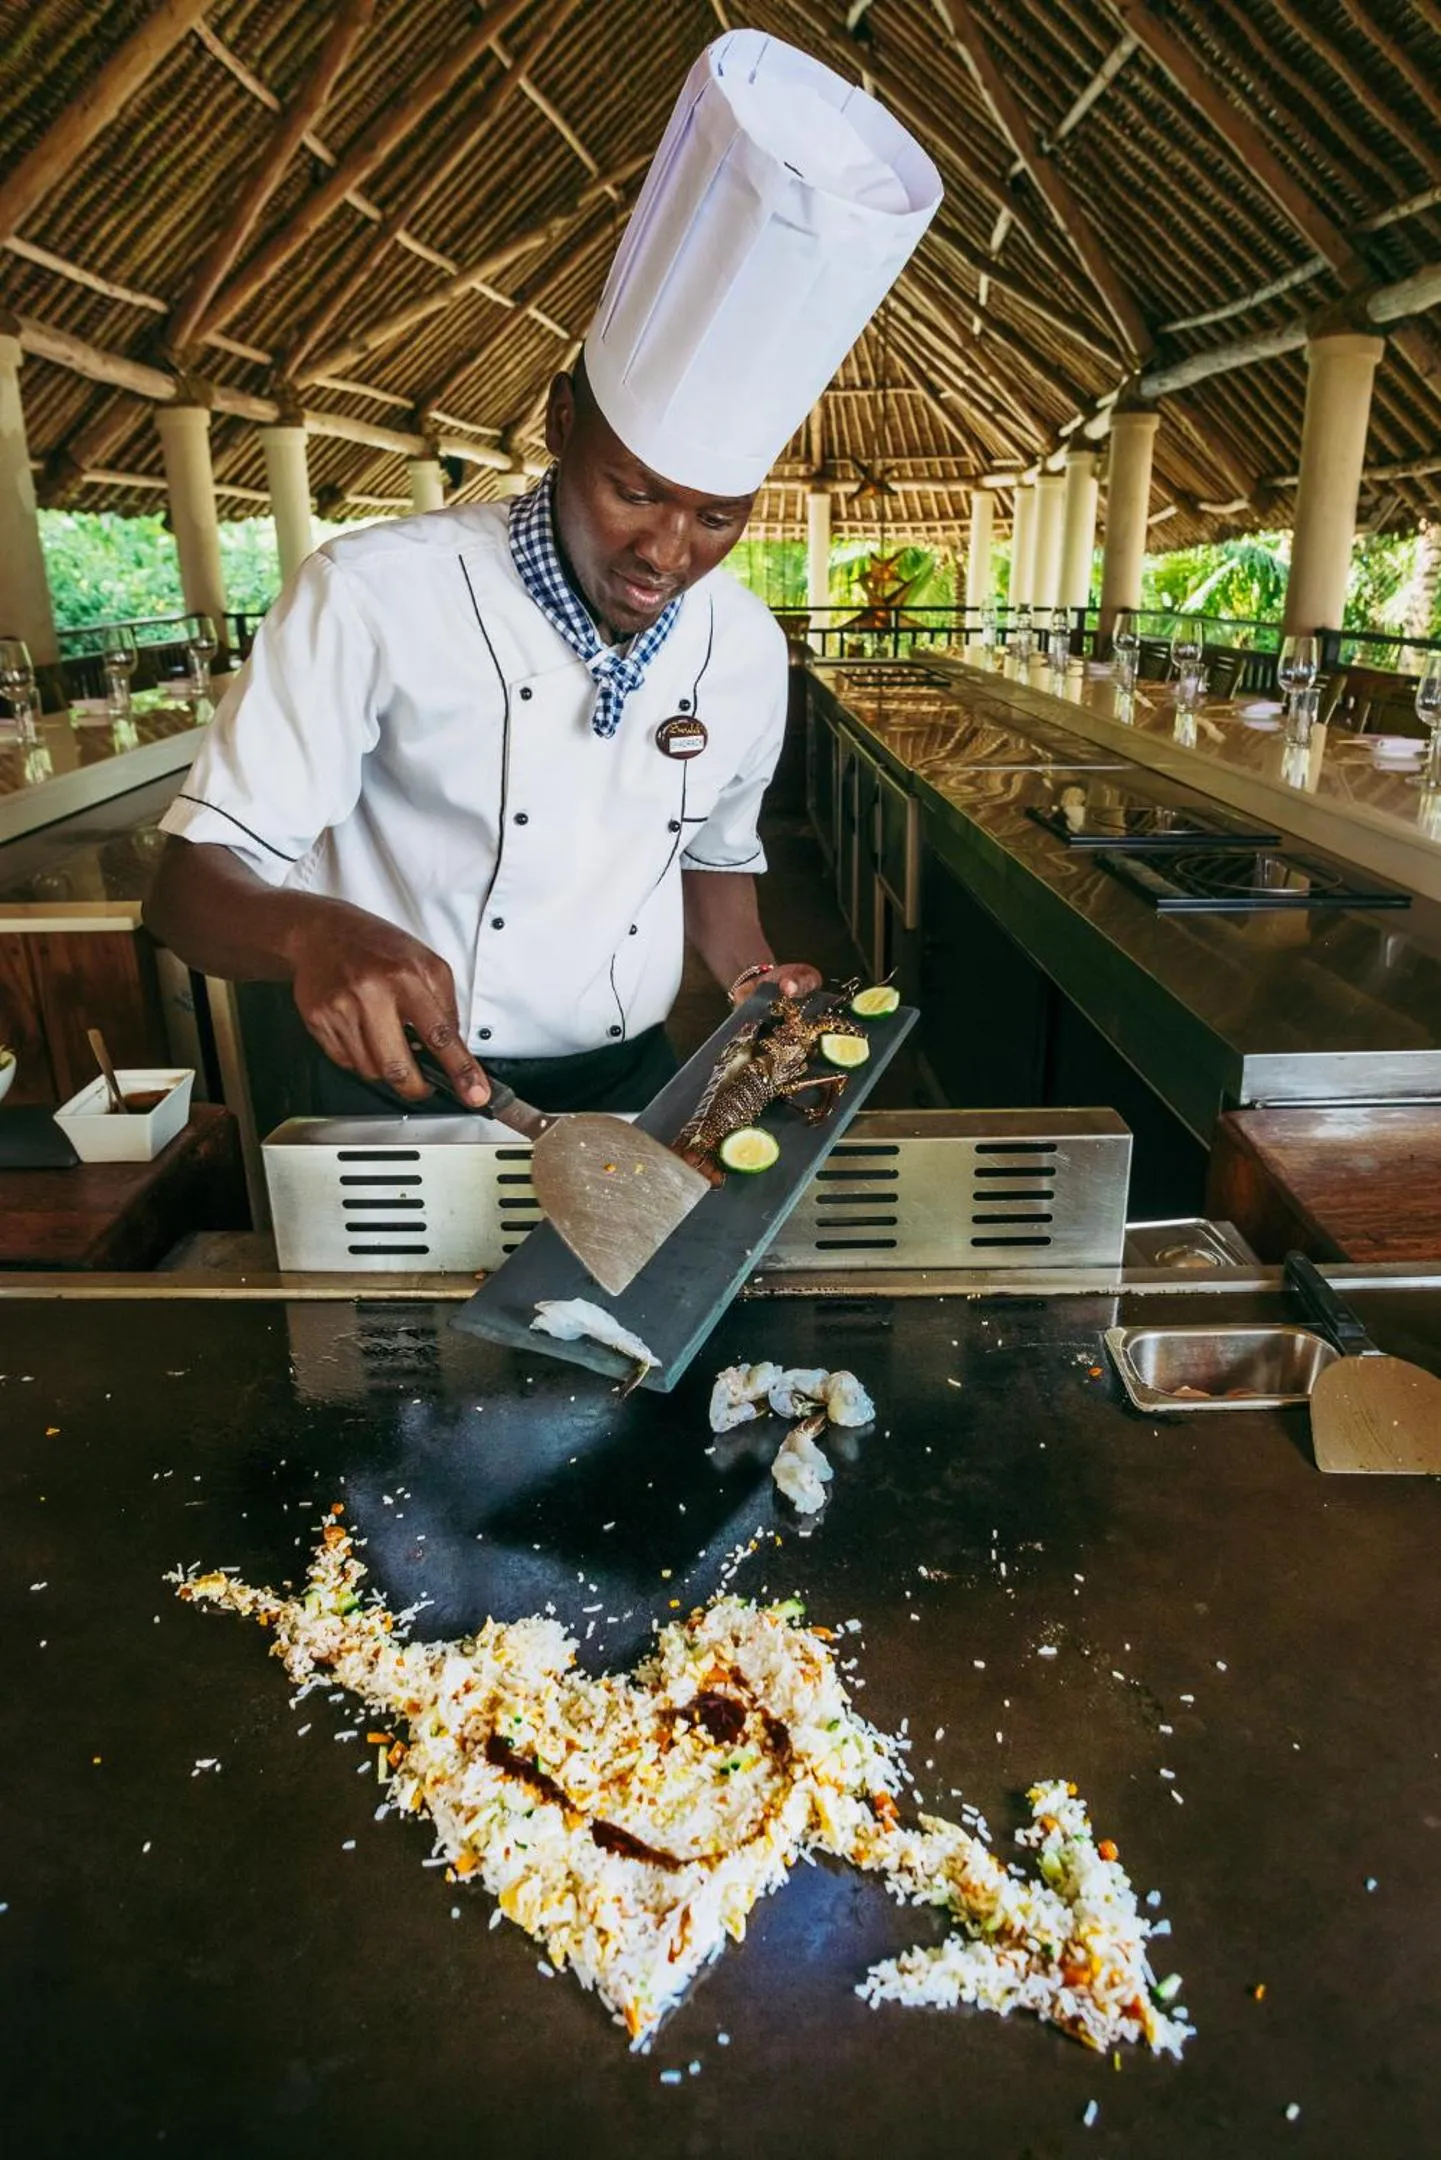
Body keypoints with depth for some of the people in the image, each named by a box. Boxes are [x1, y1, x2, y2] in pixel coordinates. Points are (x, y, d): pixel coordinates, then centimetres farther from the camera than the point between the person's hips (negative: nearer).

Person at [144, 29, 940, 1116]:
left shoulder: (747, 648, -3)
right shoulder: (375, 595, -18)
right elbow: (194, 881, -16)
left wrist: (750, 981, -5)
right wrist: (312, 931, -37)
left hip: (631, 1083, 4)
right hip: (404, 1089, -3)